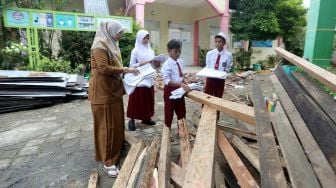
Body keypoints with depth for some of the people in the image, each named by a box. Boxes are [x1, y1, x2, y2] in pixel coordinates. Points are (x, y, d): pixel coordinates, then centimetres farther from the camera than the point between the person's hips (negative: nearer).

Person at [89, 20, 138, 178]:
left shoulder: (110, 45, 16)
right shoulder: (100, 46, -15)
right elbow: (104, 68, -25)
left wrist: (125, 70, 9)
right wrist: (125, 69, -19)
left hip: (113, 89, 10)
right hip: (103, 92, -10)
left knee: (117, 123, 17)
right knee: (107, 126, -3)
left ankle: (117, 149, 35)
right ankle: (108, 162, 9)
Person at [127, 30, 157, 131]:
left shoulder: (150, 51, 11)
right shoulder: (135, 51, -6)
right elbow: (131, 65, -8)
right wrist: (142, 63, -20)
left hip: (149, 79, 6)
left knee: (148, 99, 12)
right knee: (136, 100, 0)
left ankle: (146, 118, 26)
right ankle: (132, 120, 11)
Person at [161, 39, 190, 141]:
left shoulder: (180, 62, 5)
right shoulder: (167, 64, -18)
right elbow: (167, 81, -27)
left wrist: (185, 84, -1)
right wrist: (181, 84, -34)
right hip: (170, 90, -7)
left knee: (182, 111, 17)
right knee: (169, 112, 7)